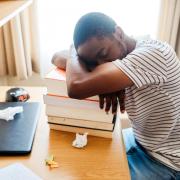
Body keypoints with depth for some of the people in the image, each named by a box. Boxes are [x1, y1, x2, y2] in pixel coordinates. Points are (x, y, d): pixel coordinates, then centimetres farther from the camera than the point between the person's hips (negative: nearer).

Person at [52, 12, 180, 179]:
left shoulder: (154, 53, -29)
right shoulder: (119, 57, -6)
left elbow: (77, 87, -37)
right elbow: (57, 57, -2)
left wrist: (74, 55, -15)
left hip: (164, 162, -7)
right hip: (140, 142, 7)